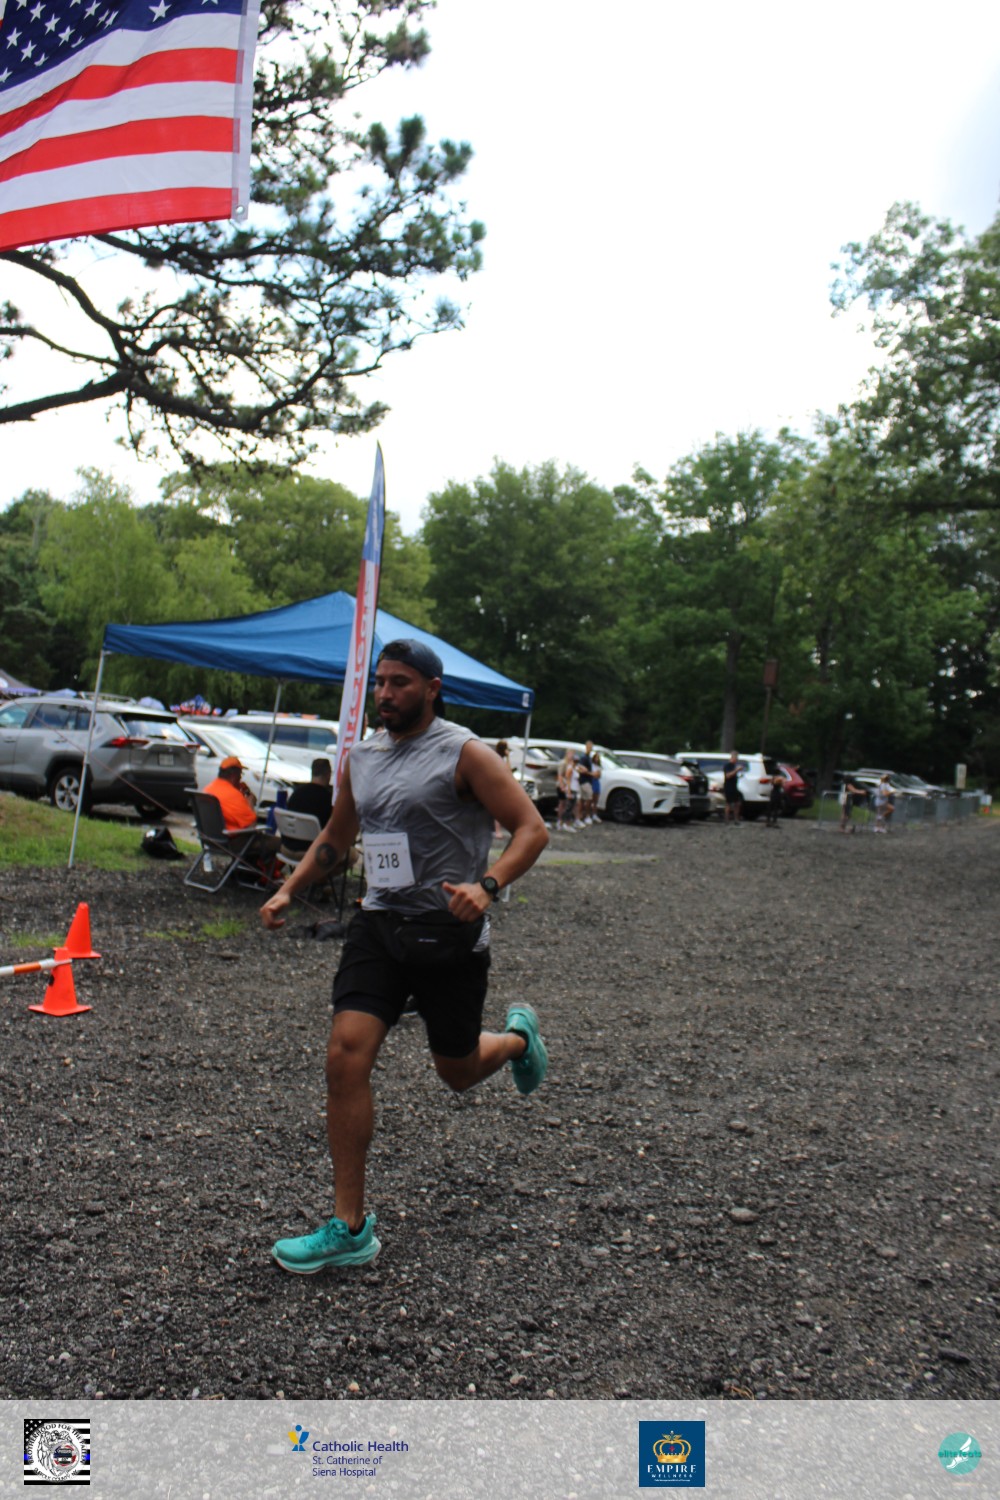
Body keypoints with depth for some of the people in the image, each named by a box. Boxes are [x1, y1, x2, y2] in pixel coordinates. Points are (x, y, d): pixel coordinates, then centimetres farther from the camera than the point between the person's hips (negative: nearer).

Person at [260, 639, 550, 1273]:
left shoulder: (464, 753, -9)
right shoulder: (361, 757, 10)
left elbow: (532, 828, -12)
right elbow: (336, 837, 24)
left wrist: (486, 886, -29)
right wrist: (288, 891, 12)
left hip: (449, 933, -4)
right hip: (379, 924, 5)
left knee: (458, 1072, 10)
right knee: (346, 1056, -11)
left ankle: (517, 1036, 47)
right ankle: (351, 1228, 1)